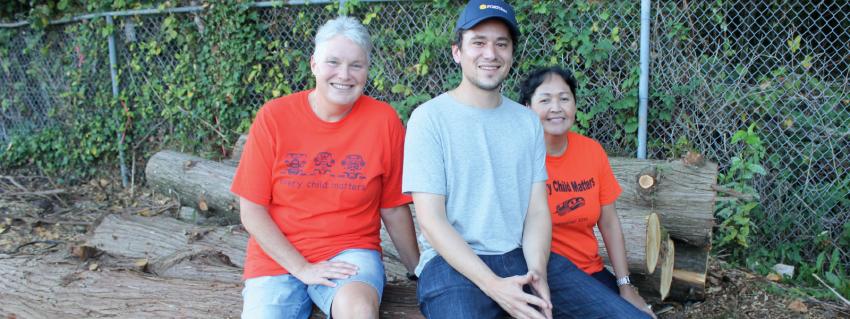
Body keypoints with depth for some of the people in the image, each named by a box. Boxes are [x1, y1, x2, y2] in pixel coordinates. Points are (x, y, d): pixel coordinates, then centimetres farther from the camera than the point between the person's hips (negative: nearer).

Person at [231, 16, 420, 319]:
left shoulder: (383, 120, -4)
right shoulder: (274, 116, -4)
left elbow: (394, 209, 5)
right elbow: (252, 212, -3)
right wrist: (301, 268, -11)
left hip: (350, 251, -1)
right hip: (278, 257, 1)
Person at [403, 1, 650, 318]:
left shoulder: (528, 121, 9)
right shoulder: (430, 118, -6)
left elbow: (537, 211, 5)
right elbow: (431, 221, -11)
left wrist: (537, 273, -14)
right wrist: (494, 286, -21)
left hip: (522, 256, 4)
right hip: (453, 261, -4)